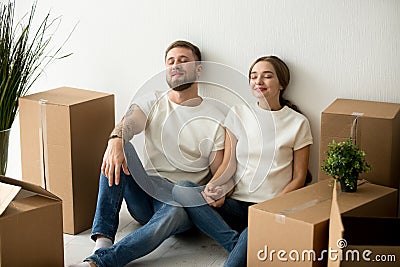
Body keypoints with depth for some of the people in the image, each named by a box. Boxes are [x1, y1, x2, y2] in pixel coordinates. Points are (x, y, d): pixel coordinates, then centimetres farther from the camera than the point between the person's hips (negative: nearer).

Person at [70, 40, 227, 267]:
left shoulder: (216, 118, 5)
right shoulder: (152, 103, 11)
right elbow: (128, 123, -12)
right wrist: (116, 139, -37)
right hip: (146, 191, 3)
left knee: (174, 213, -39)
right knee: (116, 154, -23)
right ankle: (103, 240, -34)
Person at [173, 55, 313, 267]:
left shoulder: (297, 123, 6)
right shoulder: (238, 114, 13)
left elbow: (298, 178, 5)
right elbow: (229, 163, 9)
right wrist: (214, 186, -14)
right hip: (236, 204, 4)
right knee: (182, 189, -23)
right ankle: (236, 244, -30)